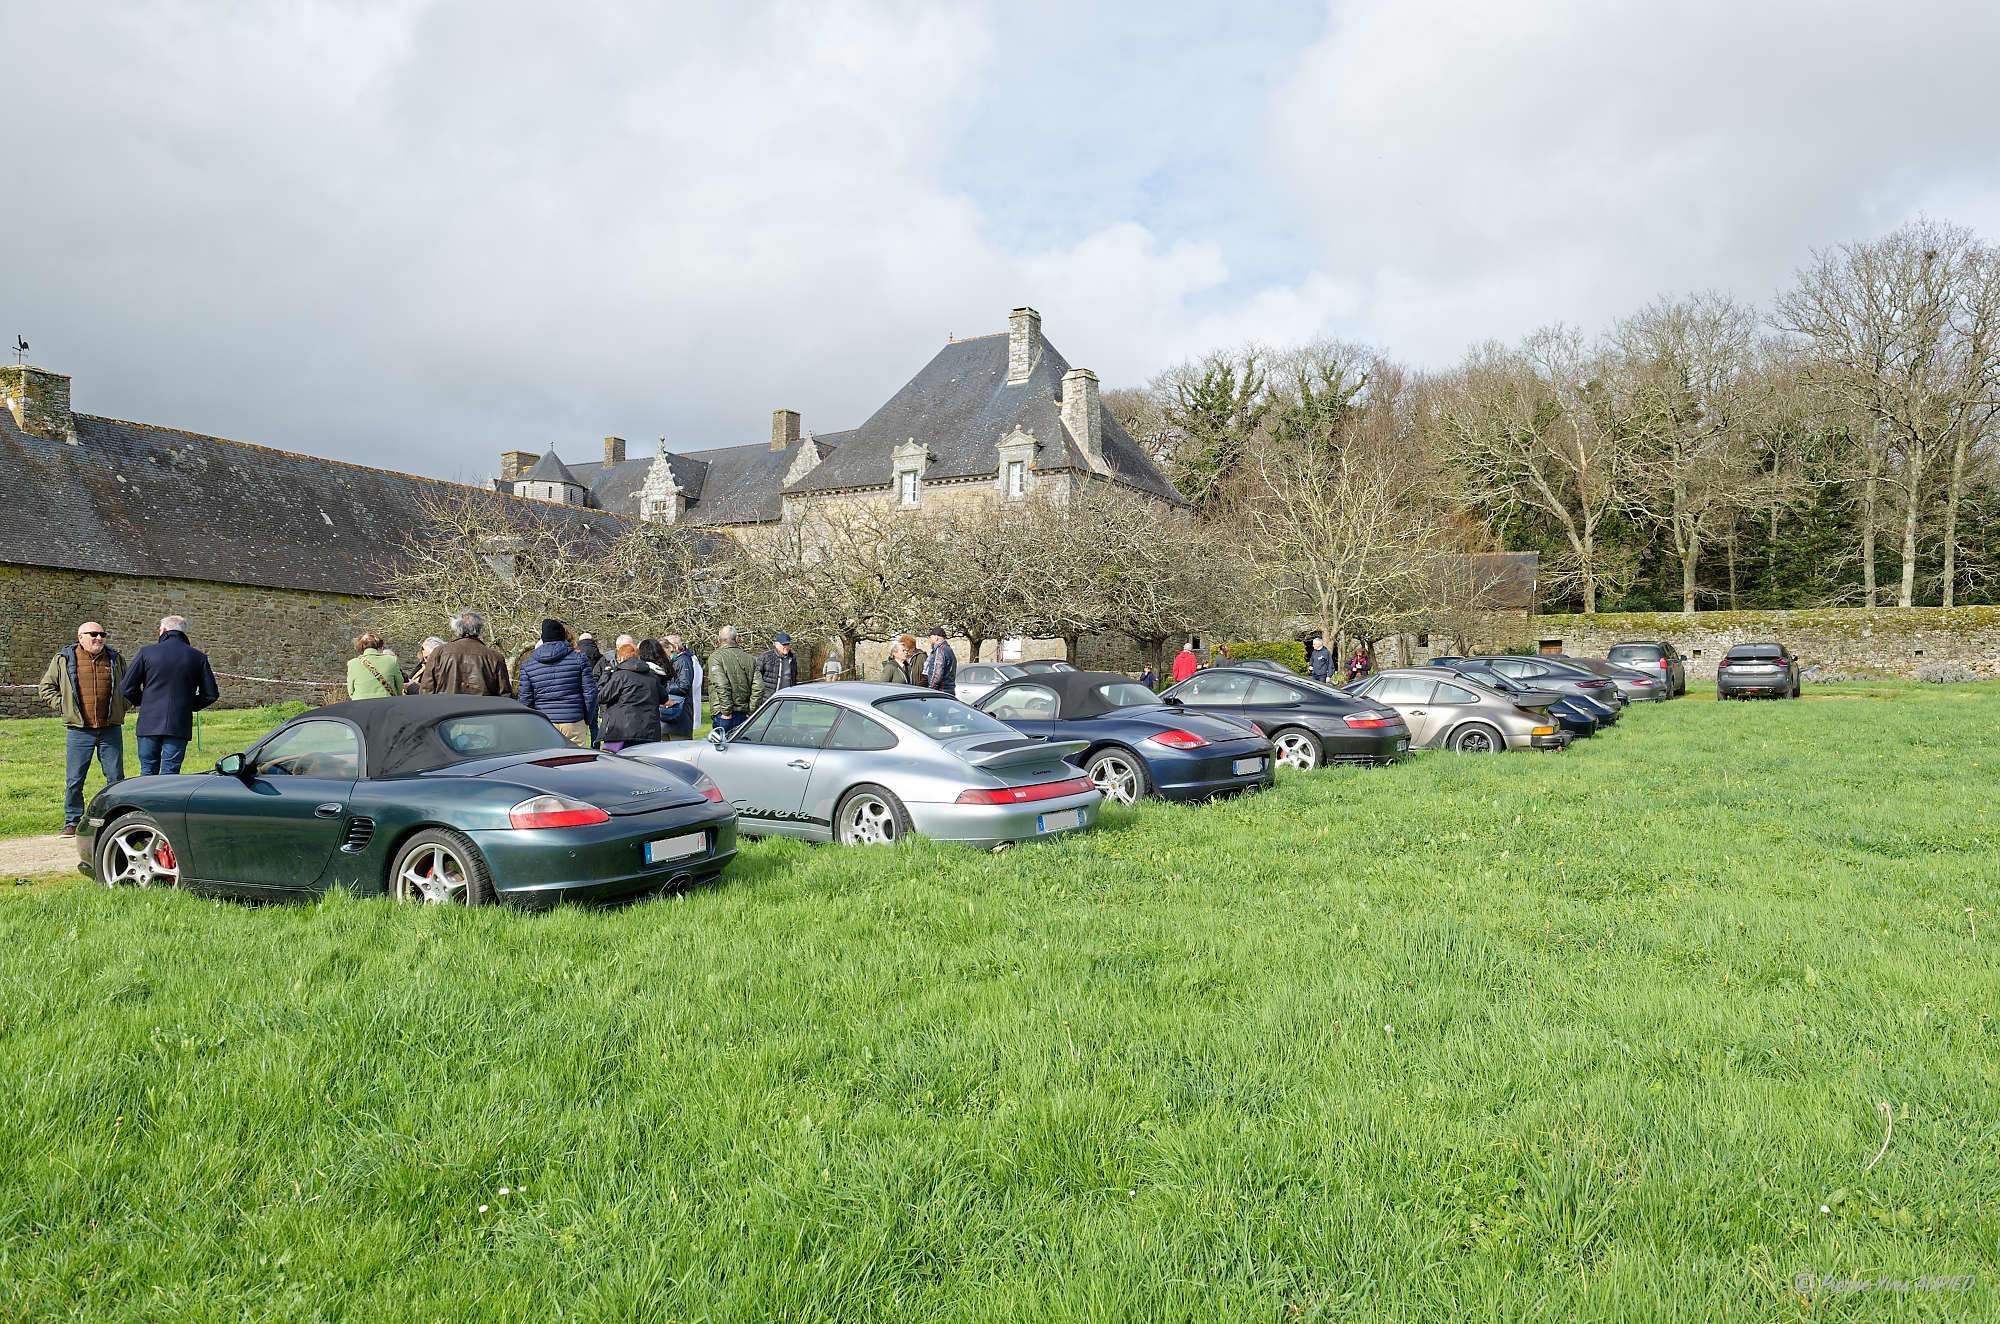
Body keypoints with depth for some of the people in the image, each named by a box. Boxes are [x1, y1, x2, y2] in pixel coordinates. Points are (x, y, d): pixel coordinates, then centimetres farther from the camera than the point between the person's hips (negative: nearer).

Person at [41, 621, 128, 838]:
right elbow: (45, 688, 11)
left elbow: (127, 687, 23)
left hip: (110, 729, 2)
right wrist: (63, 705, -1)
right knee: (74, 780, 2)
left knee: (116, 777, 3)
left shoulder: (115, 659, 10)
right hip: (79, 730, -1)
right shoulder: (63, 659, 3)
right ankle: (71, 822, 13)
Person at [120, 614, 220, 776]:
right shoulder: (198, 657, 2)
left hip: (149, 723, 0)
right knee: (170, 774, 3)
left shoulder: (147, 652, 0)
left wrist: (143, 702, 17)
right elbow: (211, 694, 3)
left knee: (148, 772, 10)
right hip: (179, 725, 0)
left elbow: (127, 688, 0)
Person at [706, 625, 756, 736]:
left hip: (725, 715, -5)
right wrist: (751, 712, 6)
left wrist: (726, 711, -14)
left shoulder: (716, 657, -5)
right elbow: (757, 687, 5)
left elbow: (722, 686, -17)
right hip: (743, 713, 5)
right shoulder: (748, 658, 11)